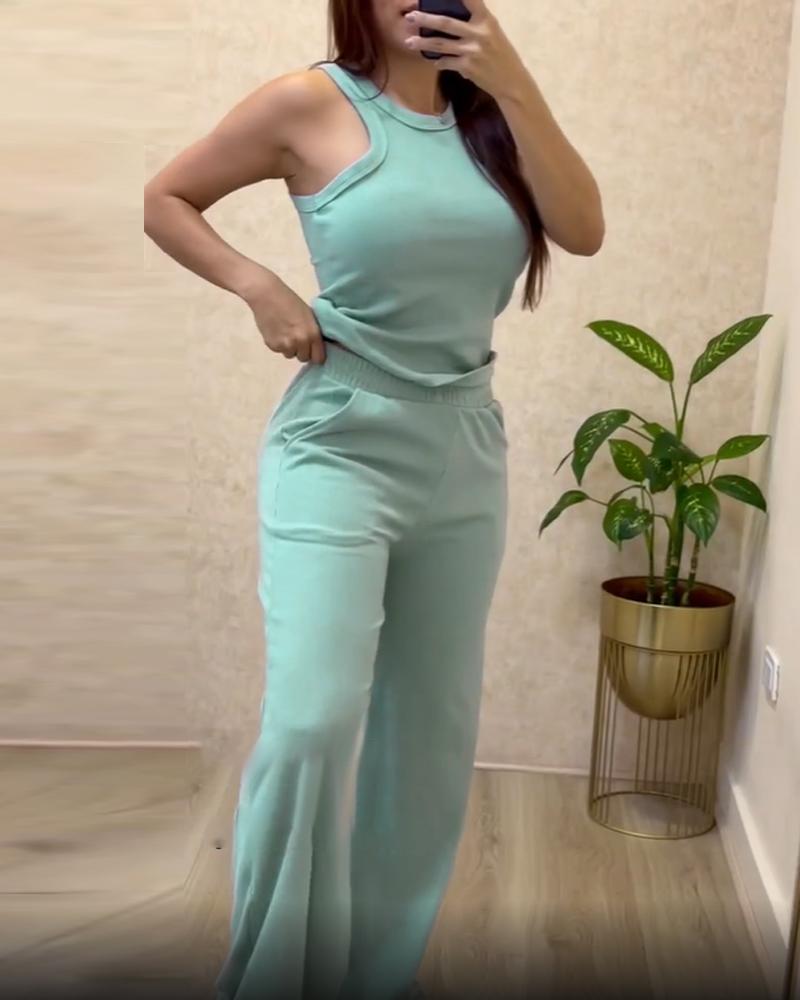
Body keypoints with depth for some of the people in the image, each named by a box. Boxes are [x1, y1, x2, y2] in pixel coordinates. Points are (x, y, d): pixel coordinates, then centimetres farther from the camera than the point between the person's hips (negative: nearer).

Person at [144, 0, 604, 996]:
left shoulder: (490, 113, 8)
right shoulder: (312, 103, -4)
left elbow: (582, 230, -4)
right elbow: (163, 199, 4)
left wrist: (514, 86, -11)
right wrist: (259, 288, -9)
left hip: (464, 459, 5)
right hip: (337, 452, -4)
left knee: (433, 732, 11)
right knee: (312, 722, -13)